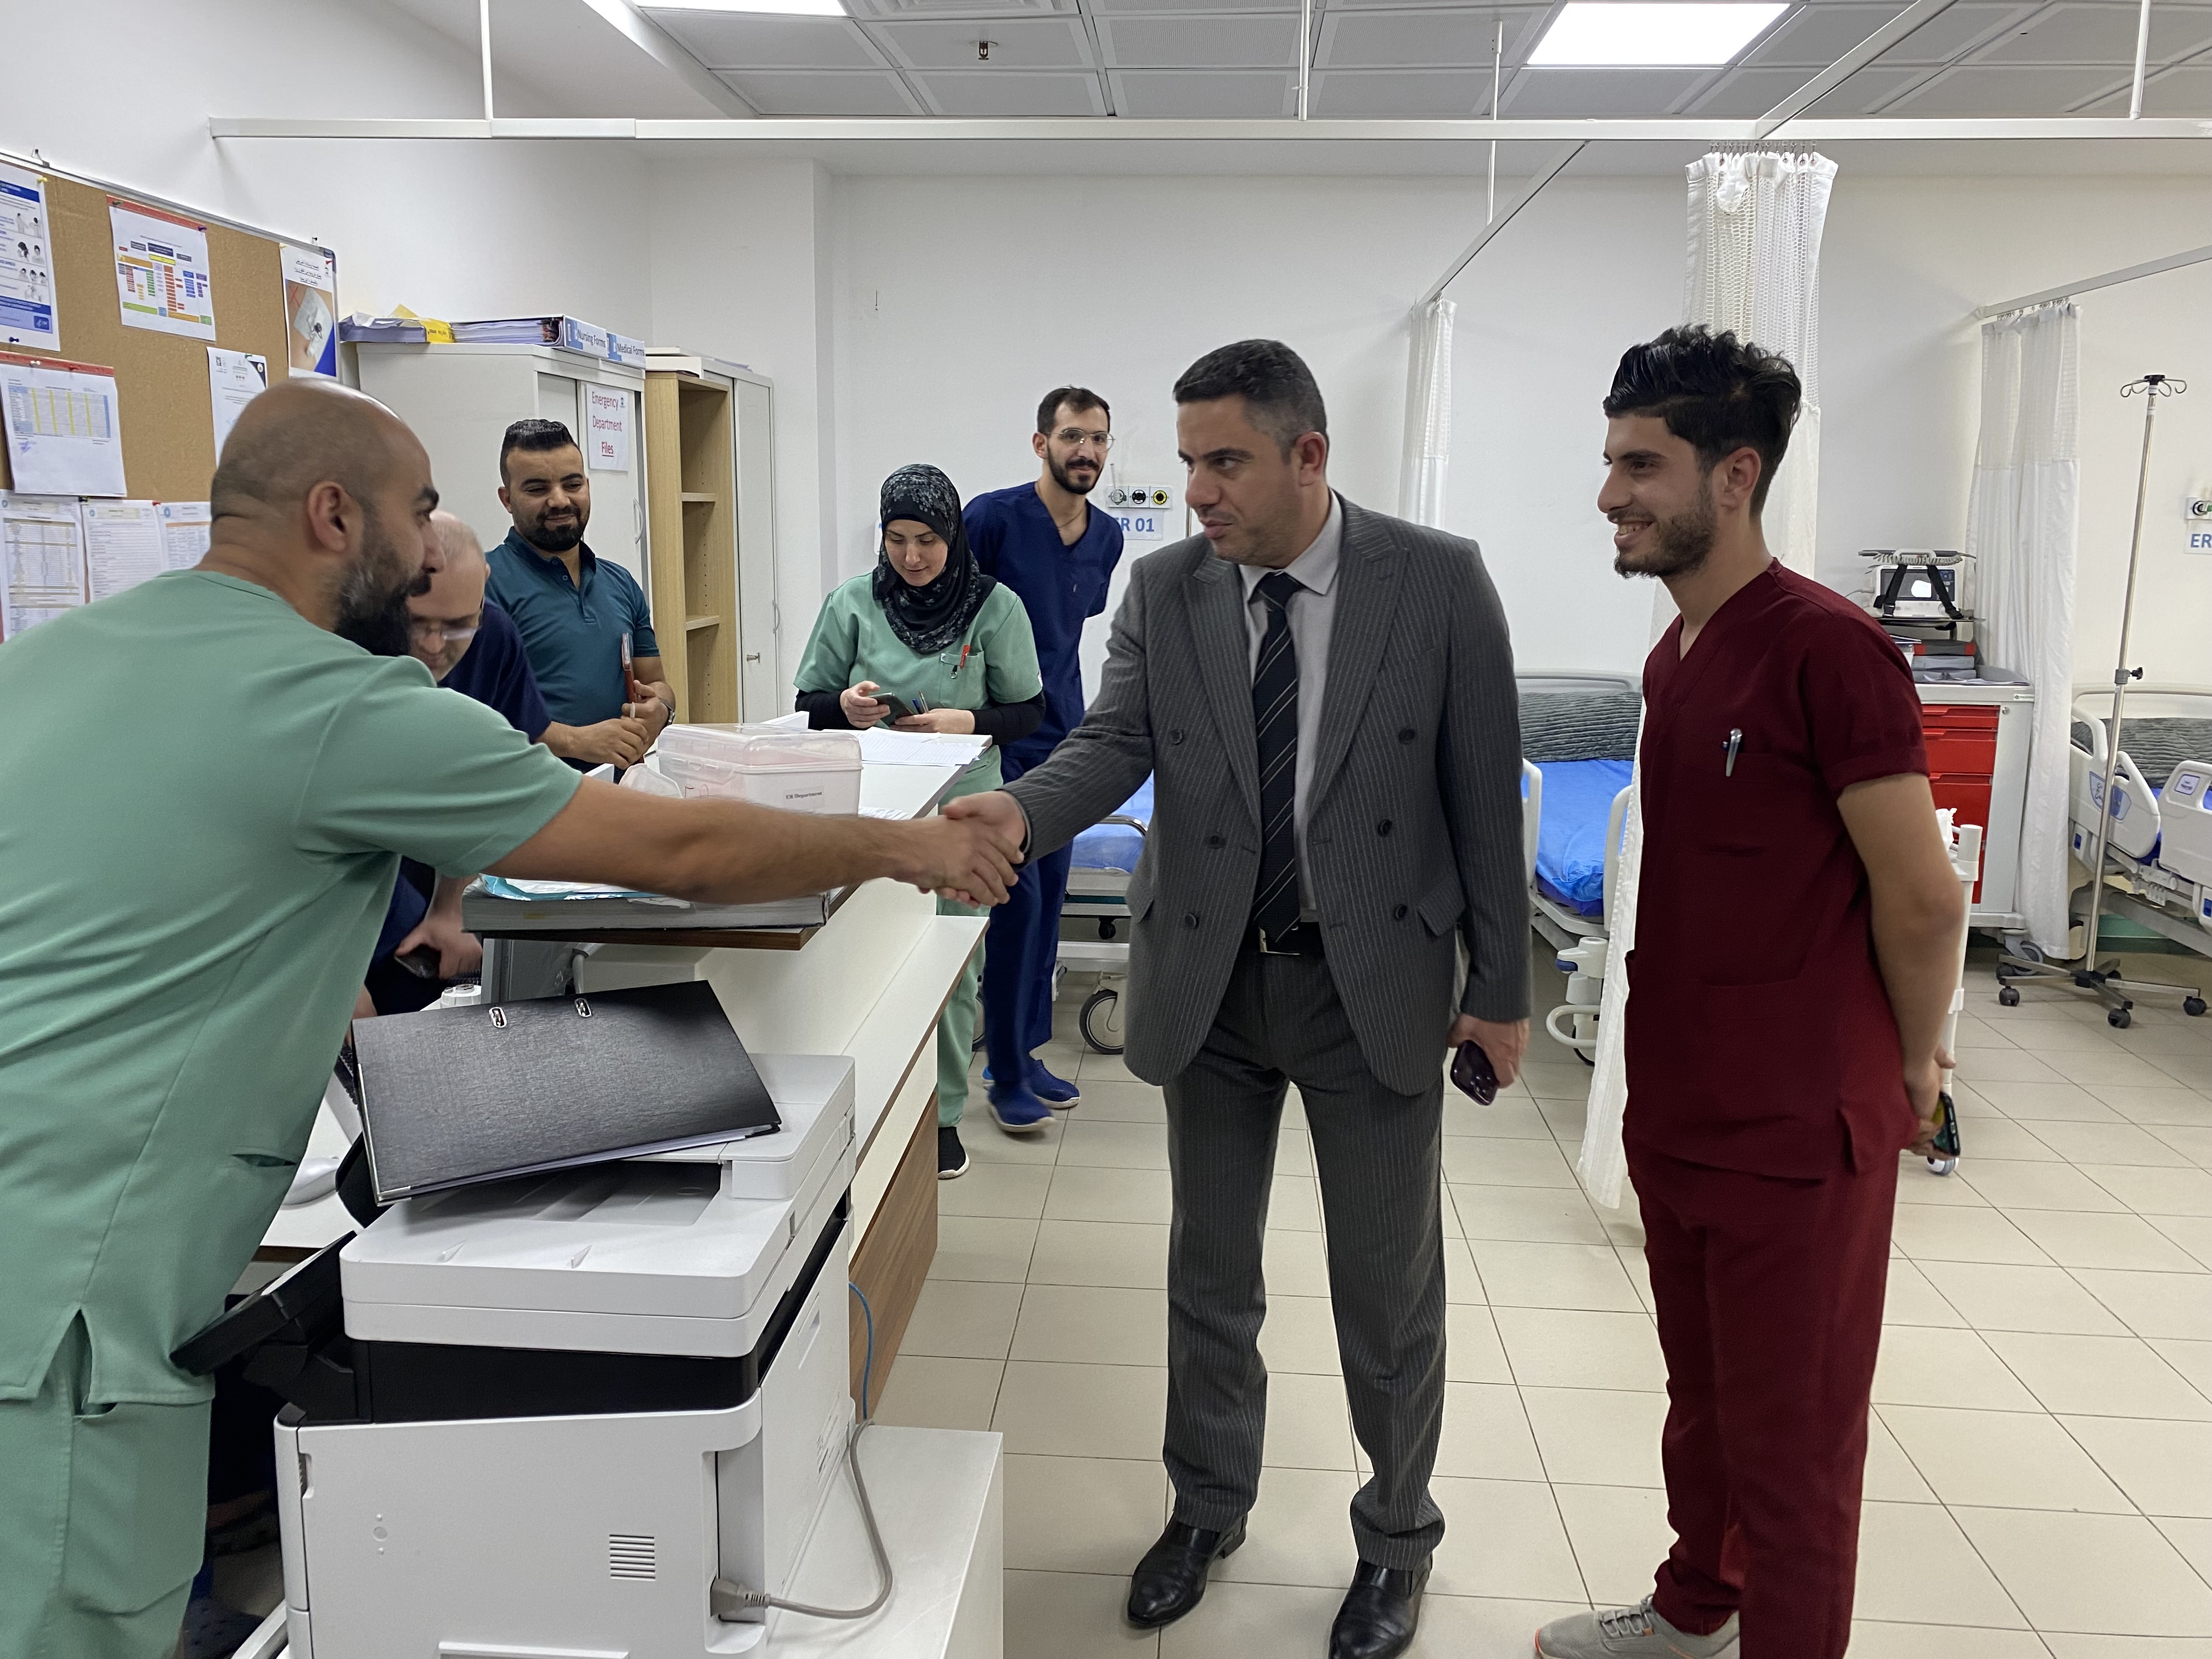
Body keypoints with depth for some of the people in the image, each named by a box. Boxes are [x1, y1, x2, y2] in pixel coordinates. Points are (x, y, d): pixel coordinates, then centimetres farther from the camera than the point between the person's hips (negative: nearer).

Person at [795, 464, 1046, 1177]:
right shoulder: (851, 604, 3)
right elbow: (809, 704, 9)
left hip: (961, 807, -1)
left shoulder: (995, 606, -2)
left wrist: (969, 722, -16)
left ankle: (943, 1114, 20)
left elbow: (1027, 711, 3)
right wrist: (846, 706, -14)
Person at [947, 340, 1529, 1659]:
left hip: (1377, 980, -2)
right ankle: (1209, 1504, 41)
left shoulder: (1439, 581, -9)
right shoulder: (1165, 590, -1)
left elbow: (1485, 790, -6)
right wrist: (1024, 812, -33)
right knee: (1210, 1267, 17)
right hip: (1211, 979, 3)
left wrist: (1501, 987, -4)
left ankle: (1397, 1534, 36)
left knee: (1389, 1281, 11)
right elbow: (1116, 741, -11)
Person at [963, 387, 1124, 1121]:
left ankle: (1028, 1051, 22)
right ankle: (1006, 1071, 7)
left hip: (1063, 739, 6)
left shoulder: (1107, 537, 8)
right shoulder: (993, 517, -12)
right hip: (1000, 738, -6)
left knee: (1048, 898, 10)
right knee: (1017, 897, -5)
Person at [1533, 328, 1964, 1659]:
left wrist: (1911, 1073, -1)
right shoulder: (1674, 657, 8)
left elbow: (1923, 899, -16)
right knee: (1703, 1400, 25)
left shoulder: (1826, 647, -18)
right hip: (1679, 1112, 8)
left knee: (1791, 1449, 8)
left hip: (1795, 1133, -8)